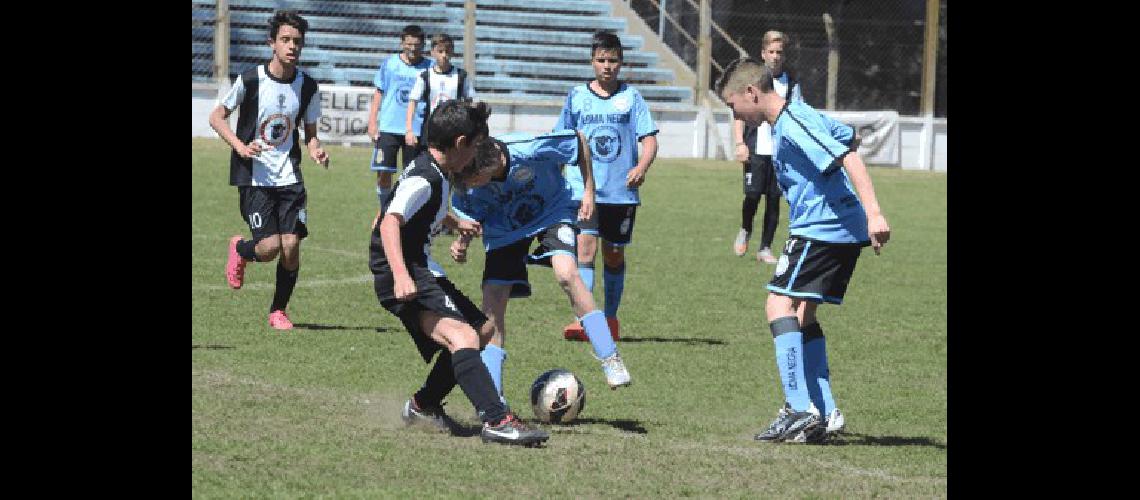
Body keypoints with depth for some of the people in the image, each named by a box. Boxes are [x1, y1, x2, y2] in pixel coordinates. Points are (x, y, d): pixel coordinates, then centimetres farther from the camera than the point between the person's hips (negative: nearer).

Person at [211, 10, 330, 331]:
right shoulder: (250, 79, -9)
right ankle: (240, 249, 23)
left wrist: (317, 152, -9)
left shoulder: (307, 87, 2)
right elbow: (217, 117, 2)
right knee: (270, 248, -14)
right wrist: (239, 146, -14)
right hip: (254, 176, -3)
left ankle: (278, 311, 14)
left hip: (289, 177, 3)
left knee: (291, 247, -7)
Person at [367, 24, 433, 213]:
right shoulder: (390, 64, 4)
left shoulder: (429, 68, 2)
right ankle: (384, 211, 14)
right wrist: (372, 122, 1)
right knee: (383, 172, -3)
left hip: (417, 131, 0)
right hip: (388, 128, 0)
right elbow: (379, 93, 9)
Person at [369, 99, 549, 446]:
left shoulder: (435, 172, 14)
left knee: (481, 329, 21)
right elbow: (390, 222, -32)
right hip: (405, 279, -11)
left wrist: (456, 223, 53)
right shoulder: (424, 180, -18)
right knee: (462, 336, -28)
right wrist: (401, 276, -44)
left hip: (422, 271, 11)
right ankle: (496, 421, -41)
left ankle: (424, 405, 31)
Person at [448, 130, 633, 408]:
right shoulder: (466, 184, -25)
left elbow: (578, 140, -17)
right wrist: (462, 244, -26)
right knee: (492, 307, -8)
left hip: (552, 212, -3)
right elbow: (472, 218, -5)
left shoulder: (529, 150, -36)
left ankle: (610, 360, -19)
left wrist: (589, 190, -13)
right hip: (503, 228, 3)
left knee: (567, 274, -30)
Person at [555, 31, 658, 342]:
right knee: (585, 247, -16)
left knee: (614, 255, 10)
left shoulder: (631, 97, 4)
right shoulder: (577, 97, 6)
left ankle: (610, 319, 26)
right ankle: (583, 320, -22)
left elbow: (649, 140, -1)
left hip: (622, 191, 1)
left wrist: (642, 167, -19)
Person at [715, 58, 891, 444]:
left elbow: (848, 157, -25)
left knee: (780, 304, -14)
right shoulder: (802, 115, 16)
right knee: (803, 313, 14)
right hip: (844, 229, 11)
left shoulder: (792, 126, -16)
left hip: (823, 227, -11)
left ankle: (800, 408, -20)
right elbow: (850, 137, 28)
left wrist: (873, 213, -33)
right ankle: (824, 413, 11)